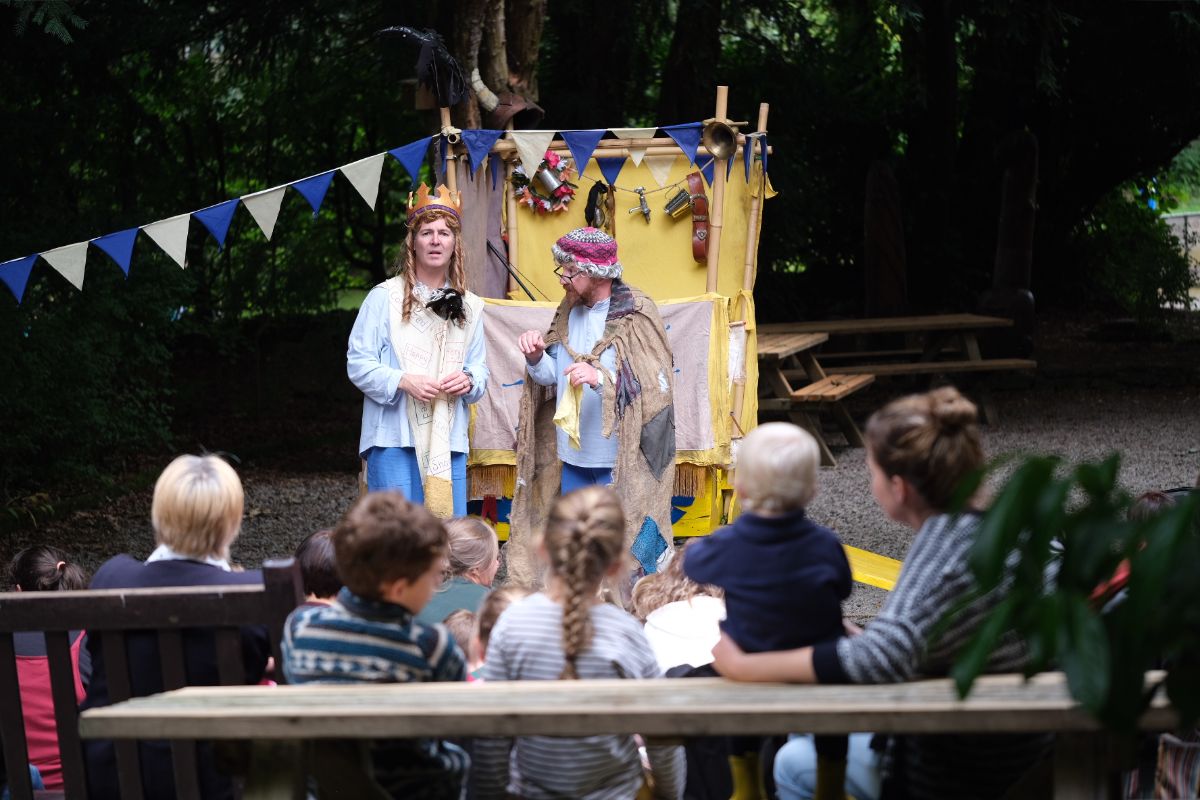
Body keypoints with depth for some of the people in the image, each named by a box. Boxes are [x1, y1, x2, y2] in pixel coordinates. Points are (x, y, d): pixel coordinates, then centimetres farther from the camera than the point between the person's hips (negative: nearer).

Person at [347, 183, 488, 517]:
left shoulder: (469, 306, 14)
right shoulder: (385, 297, 0)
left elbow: (481, 369, 17)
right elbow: (358, 364, -3)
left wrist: (468, 380, -6)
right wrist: (403, 381, -17)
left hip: (449, 441, 4)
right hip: (394, 438, -4)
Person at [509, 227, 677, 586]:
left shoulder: (636, 315, -11)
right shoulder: (569, 312, 10)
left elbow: (657, 385, -18)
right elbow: (553, 375, 14)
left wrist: (602, 377, -31)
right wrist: (535, 357, -7)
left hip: (619, 461, -7)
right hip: (573, 454, 7)